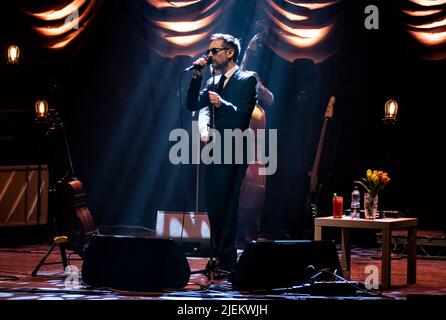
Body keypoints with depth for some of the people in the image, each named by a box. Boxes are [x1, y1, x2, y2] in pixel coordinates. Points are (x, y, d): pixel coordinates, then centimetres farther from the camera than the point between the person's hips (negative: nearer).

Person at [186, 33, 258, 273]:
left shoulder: (247, 80, -3)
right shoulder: (213, 82, 19)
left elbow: (243, 115, -12)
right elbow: (192, 105, 10)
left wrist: (222, 104, -27)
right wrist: (196, 78, 1)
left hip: (232, 152, -8)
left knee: (225, 207, -11)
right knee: (213, 206, 9)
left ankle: (227, 261, -9)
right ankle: (218, 256, 16)